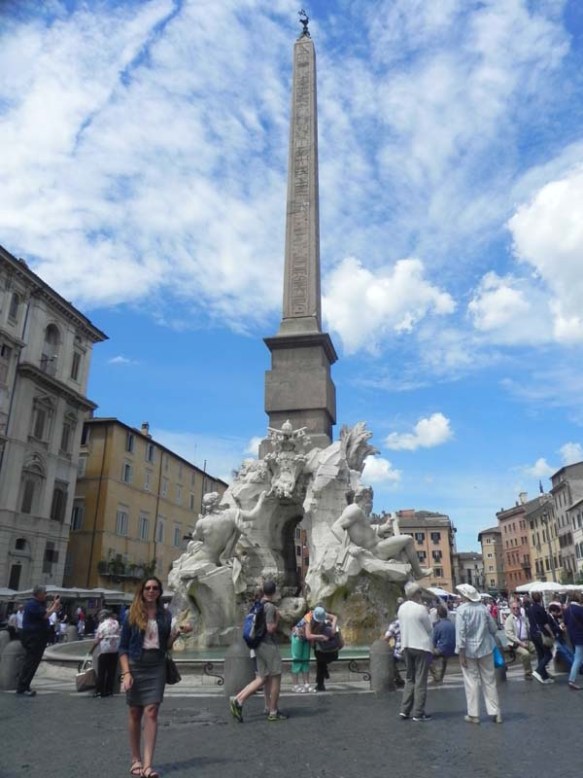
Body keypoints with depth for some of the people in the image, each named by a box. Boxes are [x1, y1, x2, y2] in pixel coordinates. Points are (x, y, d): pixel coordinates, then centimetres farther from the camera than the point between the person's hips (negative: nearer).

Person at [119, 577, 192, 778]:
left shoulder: (165, 615, 3)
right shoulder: (132, 614, -2)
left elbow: (167, 646, 7)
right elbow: (123, 646, -1)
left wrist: (177, 632, -11)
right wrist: (126, 673, -10)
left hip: (156, 667, 1)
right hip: (135, 666, -1)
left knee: (151, 712, -6)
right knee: (135, 713, 9)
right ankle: (136, 760, 24)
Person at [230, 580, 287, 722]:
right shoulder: (270, 607, -17)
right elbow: (271, 629, -20)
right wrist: (277, 618, -8)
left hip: (259, 645, 8)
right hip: (269, 645, -8)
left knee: (261, 679, 11)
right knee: (275, 679, 4)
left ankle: (238, 700, -1)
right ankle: (273, 712, 10)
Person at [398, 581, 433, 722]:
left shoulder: (401, 608, 3)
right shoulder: (421, 609, -17)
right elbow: (429, 628, -6)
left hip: (406, 646, 6)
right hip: (421, 647, -6)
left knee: (409, 679, 16)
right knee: (420, 681, 3)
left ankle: (405, 710, 15)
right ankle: (418, 713, 6)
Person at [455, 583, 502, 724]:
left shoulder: (462, 609, -15)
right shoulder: (483, 608, -3)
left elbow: (461, 632, -17)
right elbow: (493, 628, 5)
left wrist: (461, 653, -11)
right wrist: (496, 643, 22)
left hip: (469, 650, -4)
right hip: (485, 648, 4)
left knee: (471, 682, 5)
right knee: (489, 681, 12)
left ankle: (473, 714, 11)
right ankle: (495, 713, 17)